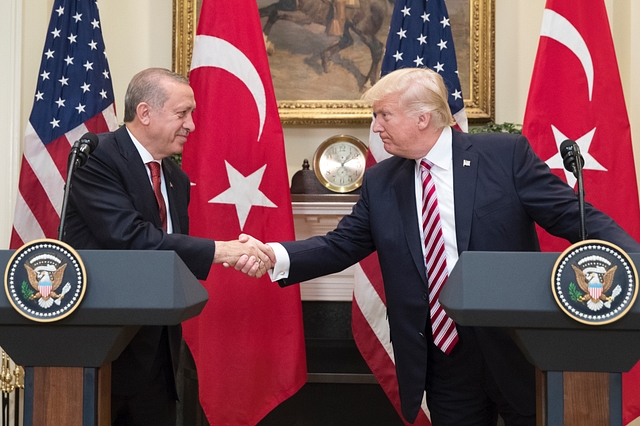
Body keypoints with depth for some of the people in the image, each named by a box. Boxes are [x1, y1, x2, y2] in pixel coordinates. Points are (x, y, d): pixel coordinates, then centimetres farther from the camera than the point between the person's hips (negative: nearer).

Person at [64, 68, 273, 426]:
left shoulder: (177, 179, 13)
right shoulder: (96, 157, -11)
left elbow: (178, 253, 13)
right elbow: (129, 236, -23)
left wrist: (239, 254, -7)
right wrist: (219, 250, -22)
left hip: (156, 344, 7)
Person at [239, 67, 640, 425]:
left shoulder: (507, 154, -6)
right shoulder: (380, 182, 6)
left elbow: (575, 216, -9)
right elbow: (339, 246, 5)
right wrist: (276, 256, -12)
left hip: (515, 348, -3)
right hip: (442, 357, 3)